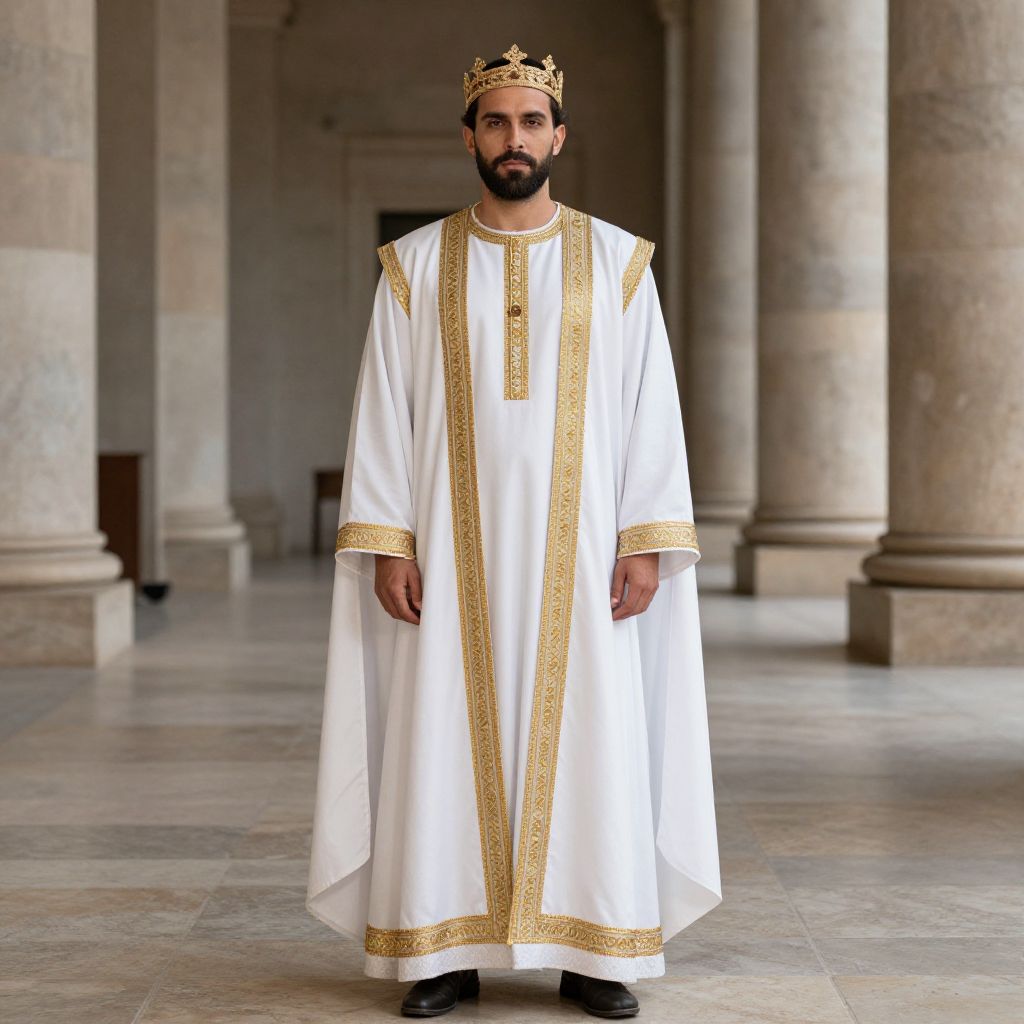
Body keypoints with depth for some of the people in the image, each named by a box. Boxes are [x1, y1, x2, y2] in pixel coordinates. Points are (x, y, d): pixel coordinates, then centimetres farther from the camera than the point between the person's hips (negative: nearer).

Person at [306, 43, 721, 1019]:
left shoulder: (617, 262, 4)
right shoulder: (416, 267, 4)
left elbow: (650, 409, 2)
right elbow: (383, 413, 2)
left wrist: (648, 544, -6)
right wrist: (384, 547, -7)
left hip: (577, 545, 0)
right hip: (455, 544, 0)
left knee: (591, 738, 0)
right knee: (445, 739, 0)